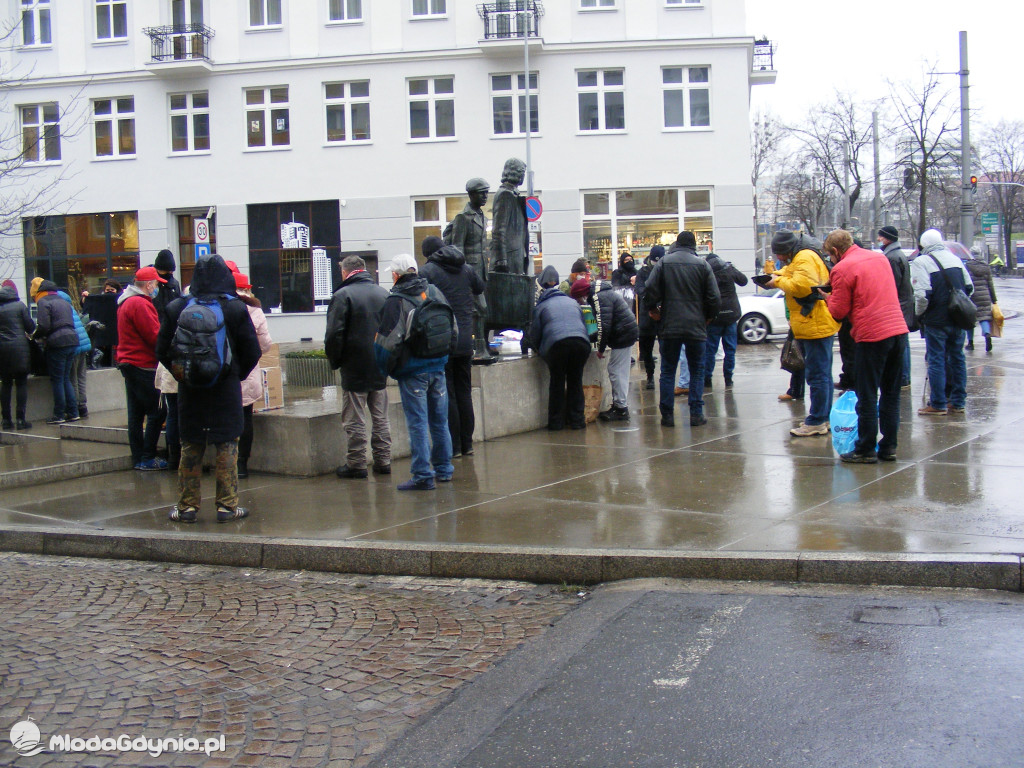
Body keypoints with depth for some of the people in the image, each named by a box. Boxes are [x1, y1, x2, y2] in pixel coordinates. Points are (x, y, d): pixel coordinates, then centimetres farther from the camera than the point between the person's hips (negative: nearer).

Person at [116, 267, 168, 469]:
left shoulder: (126, 302, 18)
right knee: (157, 411, -6)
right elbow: (155, 337, -17)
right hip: (143, 366, -11)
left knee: (136, 413, 12)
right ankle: (147, 458, -5)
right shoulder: (140, 304, -16)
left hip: (129, 362, 11)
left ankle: (138, 458, 16)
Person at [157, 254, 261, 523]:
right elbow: (252, 352, -4)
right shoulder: (235, 308, -8)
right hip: (226, 389, -2)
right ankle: (227, 505, 6)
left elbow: (162, 351, 1)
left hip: (190, 389, 2)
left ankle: (187, 505, 15)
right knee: (227, 445, 5)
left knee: (190, 447, 10)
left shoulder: (176, 308, -3)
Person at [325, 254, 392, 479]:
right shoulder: (384, 293, 7)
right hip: (381, 367, 5)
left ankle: (356, 464, 4)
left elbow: (334, 334, -14)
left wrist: (334, 360, 0)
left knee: (354, 420, 1)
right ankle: (383, 461, 16)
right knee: (381, 417, 13)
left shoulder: (343, 295, -10)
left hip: (354, 368, -5)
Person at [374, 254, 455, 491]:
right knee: (439, 420, 14)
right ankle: (443, 469, 23)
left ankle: (423, 475, -3)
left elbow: (389, 340, -15)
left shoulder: (395, 301, -12)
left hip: (412, 372, -6)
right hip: (438, 367, 6)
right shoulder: (434, 291, 7)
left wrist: (385, 368, -2)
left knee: (417, 423, -3)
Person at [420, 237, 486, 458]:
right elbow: (481, 289, 19)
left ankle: (452, 446, 1)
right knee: (464, 393, 13)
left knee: (446, 396, 0)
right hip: (466, 341, 5)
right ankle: (467, 444, 15)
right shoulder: (467, 269, 8)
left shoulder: (426, 272, -8)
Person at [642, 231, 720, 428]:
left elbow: (649, 290, -6)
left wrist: (653, 309, 12)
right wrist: (709, 316, 16)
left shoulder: (664, 262, 0)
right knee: (697, 370, 10)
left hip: (669, 326, 0)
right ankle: (696, 413, 5)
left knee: (667, 371, 8)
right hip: (696, 326, 0)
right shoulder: (702, 264, 0)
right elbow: (714, 297, -1)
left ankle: (667, 414, 6)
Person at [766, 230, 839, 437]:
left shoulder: (805, 259, -16)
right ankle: (824, 418, 22)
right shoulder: (798, 259, 19)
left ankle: (816, 422, -7)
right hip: (813, 326, 11)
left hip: (816, 326, -11)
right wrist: (778, 275, 6)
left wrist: (778, 281, -13)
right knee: (822, 374, 15)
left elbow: (801, 286, -27)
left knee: (817, 375, -9)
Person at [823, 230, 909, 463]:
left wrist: (828, 297, 14)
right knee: (891, 394, 13)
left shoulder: (841, 269, -7)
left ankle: (866, 450, 7)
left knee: (867, 397, 2)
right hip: (899, 330, 7)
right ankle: (889, 447, 18)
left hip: (871, 336, -6)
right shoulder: (880, 257, 14)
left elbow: (839, 312, -5)